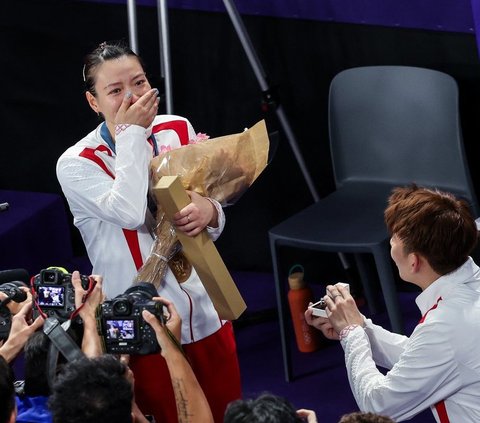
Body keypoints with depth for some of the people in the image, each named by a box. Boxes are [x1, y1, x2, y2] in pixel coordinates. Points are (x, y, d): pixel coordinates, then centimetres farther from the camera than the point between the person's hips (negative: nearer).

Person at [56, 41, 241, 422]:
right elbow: (130, 213, -30)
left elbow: (216, 222, 4)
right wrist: (131, 134, -20)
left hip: (206, 313, 5)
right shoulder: (76, 164, -13)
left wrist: (208, 211, -21)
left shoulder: (178, 130, 1)